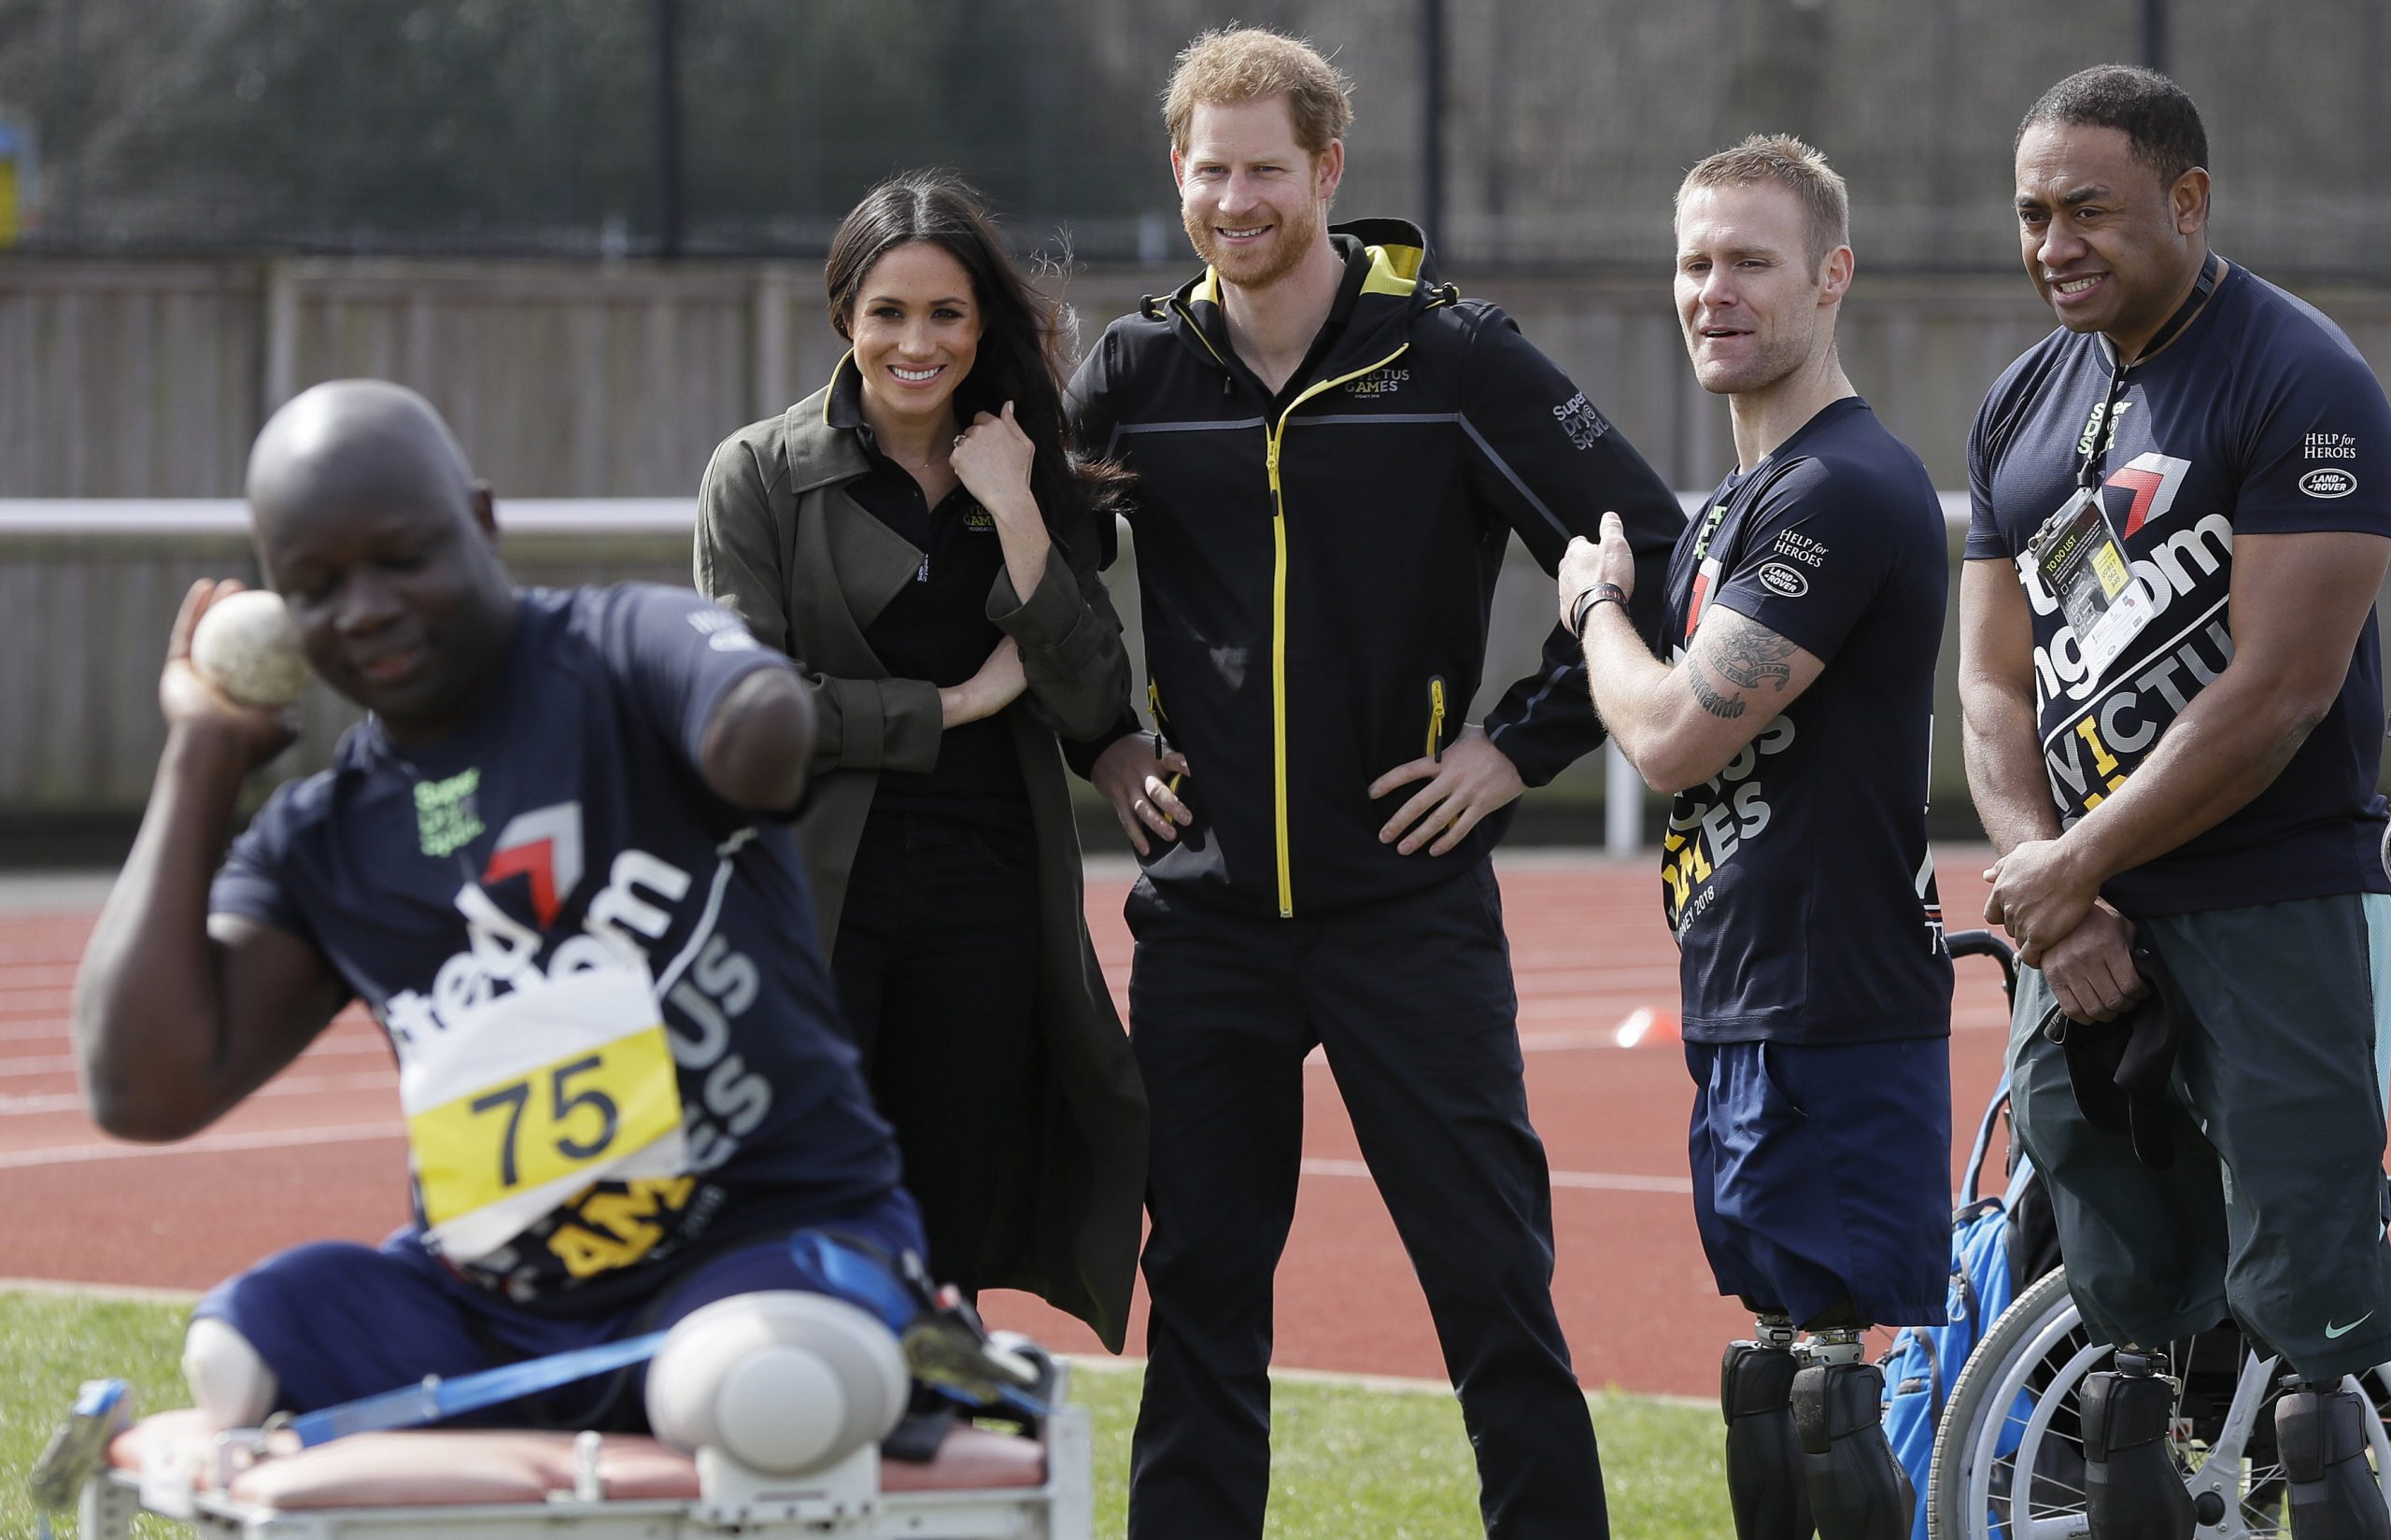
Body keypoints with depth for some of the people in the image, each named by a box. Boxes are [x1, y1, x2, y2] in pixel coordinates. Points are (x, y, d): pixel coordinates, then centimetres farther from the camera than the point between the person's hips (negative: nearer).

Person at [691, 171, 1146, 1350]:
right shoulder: (761, 474, 2)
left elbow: (1090, 701, 1)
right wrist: (957, 704, -5)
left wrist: (1016, 515, -7)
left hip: (984, 898, 3)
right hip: (817, 892, -3)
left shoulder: (1034, 486, 12)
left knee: (947, 1256, 4)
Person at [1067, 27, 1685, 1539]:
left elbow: (1654, 556, -4)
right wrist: (1100, 741, 8)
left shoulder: (1456, 359, -5)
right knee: (1201, 1287, 7)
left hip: (1411, 900, -3)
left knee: (1494, 1275, -4)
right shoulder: (1136, 373, 4)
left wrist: (1521, 745, -6)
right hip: (1205, 912, 3)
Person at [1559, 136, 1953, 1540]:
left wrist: (1596, 599, 0)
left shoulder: (1844, 491, -15)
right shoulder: (1742, 502, 18)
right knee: (1773, 1388, 12)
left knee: (1827, 1389, -11)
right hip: (1749, 1014, 10)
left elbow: (1674, 735, -18)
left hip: (1835, 1022, -10)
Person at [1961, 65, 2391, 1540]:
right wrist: (2049, 890, -4)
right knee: (2124, 1292, 10)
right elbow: (1994, 681, 12)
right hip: (2088, 923, 7)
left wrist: (2075, 865, -12)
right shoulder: (2026, 406, 14)